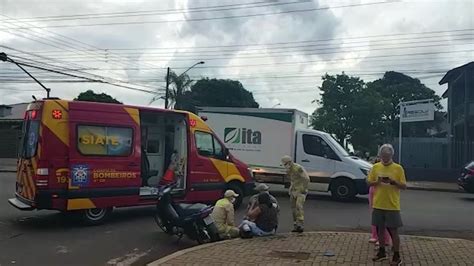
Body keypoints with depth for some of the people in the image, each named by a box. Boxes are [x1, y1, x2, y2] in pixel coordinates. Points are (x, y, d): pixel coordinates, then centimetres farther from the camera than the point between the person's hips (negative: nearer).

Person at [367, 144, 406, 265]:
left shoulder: (398, 168, -4)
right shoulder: (375, 167, 3)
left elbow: (404, 186, -3)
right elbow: (369, 183, 6)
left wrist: (394, 182, -21)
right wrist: (377, 182, -14)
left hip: (392, 205, -3)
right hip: (378, 205, 3)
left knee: (393, 231, 1)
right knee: (380, 229, 12)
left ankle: (397, 256, 12)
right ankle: (382, 252, 27)